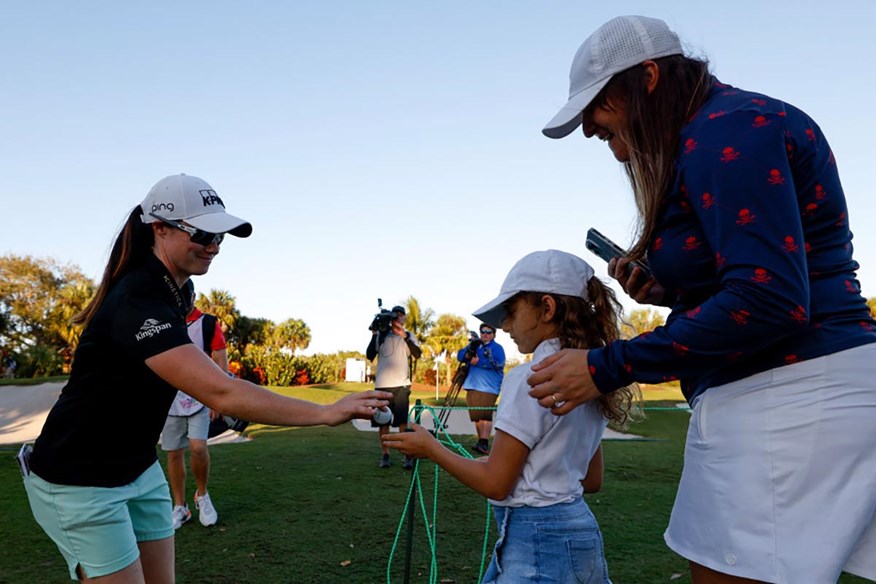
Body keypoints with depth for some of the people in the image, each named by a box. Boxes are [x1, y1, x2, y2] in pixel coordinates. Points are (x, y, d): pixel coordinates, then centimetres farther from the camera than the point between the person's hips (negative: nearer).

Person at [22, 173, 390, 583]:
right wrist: (327, 413, -42)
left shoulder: (169, 292, 1)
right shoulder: (139, 303, -29)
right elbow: (221, 393, -40)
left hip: (139, 470, 8)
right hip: (81, 483, -8)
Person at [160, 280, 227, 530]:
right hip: (170, 399, 3)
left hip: (200, 397, -3)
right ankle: (180, 507, 19)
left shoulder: (209, 324, -2)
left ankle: (202, 496, 8)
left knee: (198, 447, -17)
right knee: (173, 453, 5)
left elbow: (221, 364, -3)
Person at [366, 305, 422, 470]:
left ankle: (407, 456, -4)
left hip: (401, 384, -1)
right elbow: (370, 355, 0)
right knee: (382, 421, 3)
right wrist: (374, 334, -8)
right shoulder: (381, 335, 9)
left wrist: (404, 336, -17)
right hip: (382, 384, 1)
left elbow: (417, 354, -8)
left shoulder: (409, 336, 9)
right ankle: (385, 455, 11)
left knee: (403, 421, -8)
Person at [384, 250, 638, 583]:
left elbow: (496, 483, -15)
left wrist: (431, 448, -3)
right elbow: (591, 480, 13)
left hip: (538, 542, -8)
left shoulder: (530, 379, -18)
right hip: (578, 534, 8)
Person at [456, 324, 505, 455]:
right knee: (476, 415, 9)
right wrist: (468, 354, -13)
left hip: (488, 387, -6)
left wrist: (478, 361, -17)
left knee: (485, 415, -16)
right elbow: (460, 355, 9)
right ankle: (480, 441, 17)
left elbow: (498, 363, -14)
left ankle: (484, 443, -21)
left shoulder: (497, 348, 3)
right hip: (472, 386, 6)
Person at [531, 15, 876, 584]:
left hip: (792, 401, -10)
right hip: (768, 399, 10)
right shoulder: (714, 135, 18)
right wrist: (670, 293, 8)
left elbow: (768, 301, -23)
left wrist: (607, 368, -17)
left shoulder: (724, 131, -13)